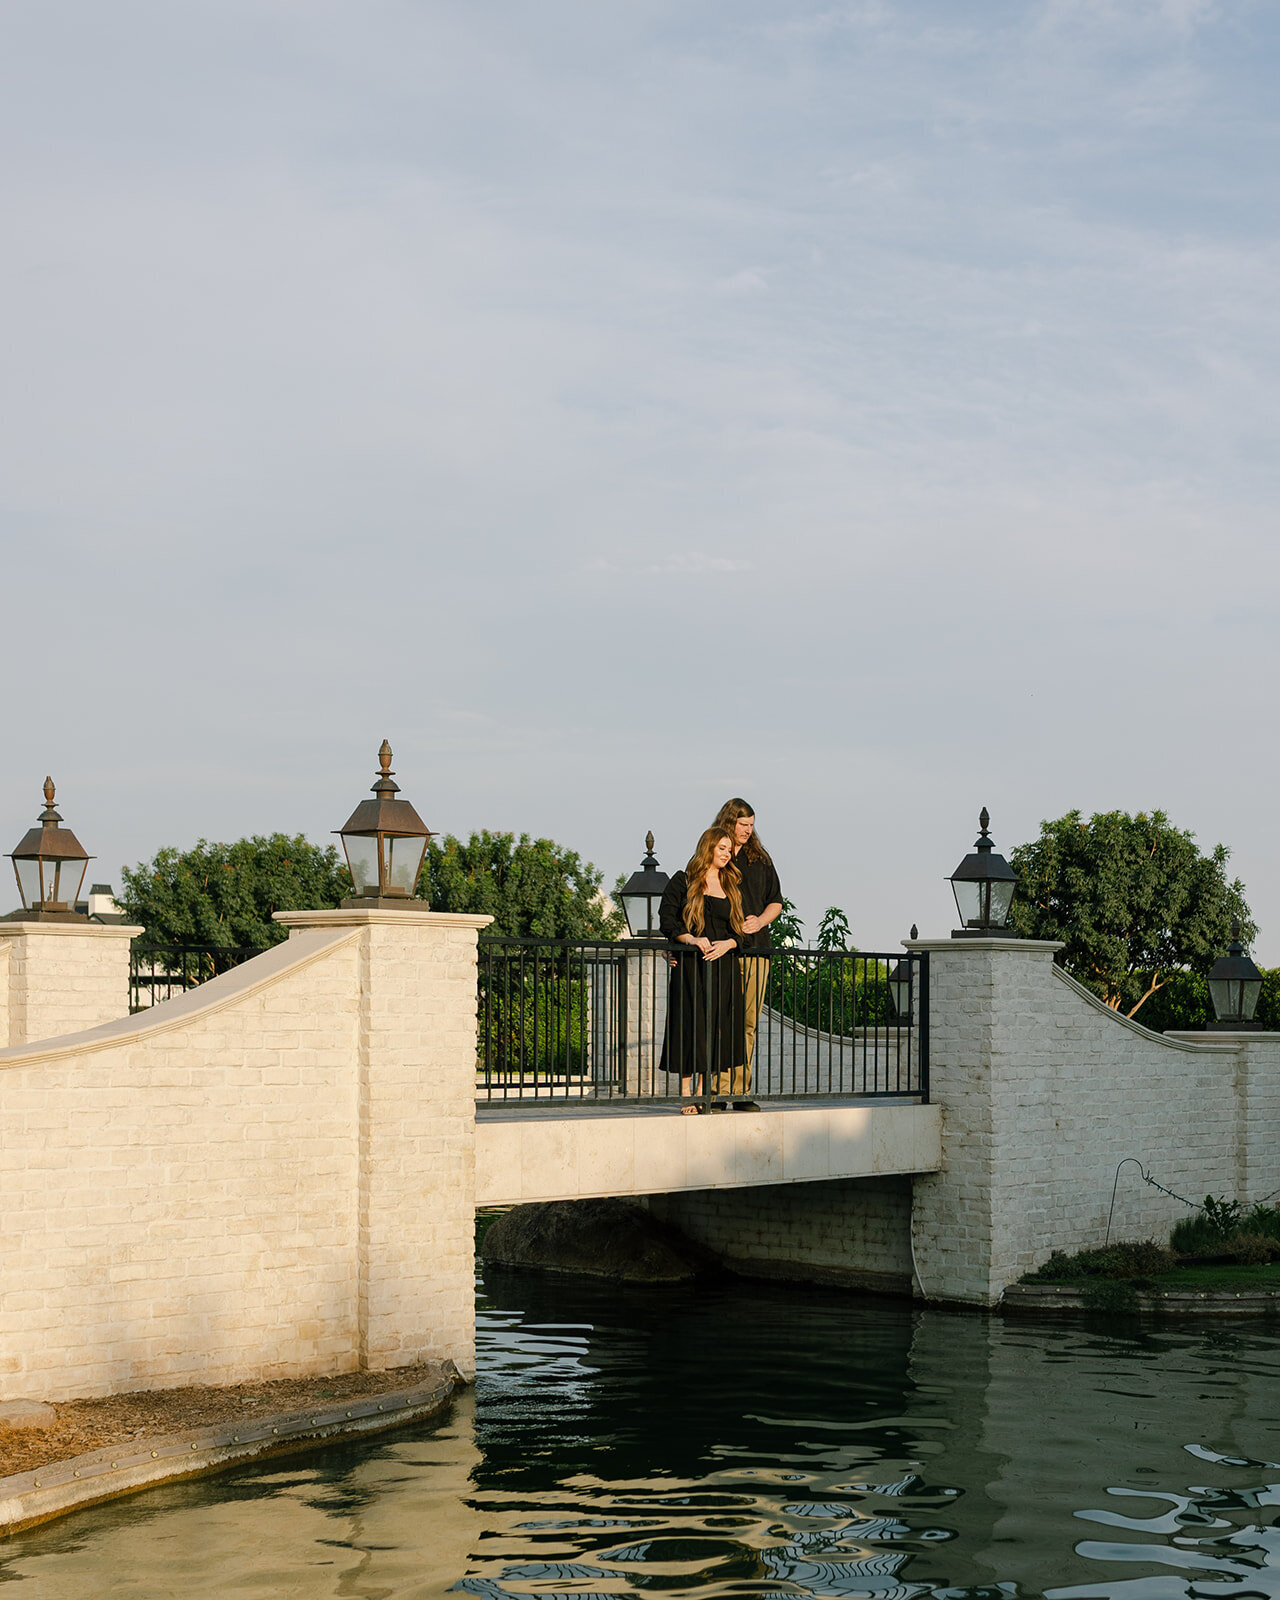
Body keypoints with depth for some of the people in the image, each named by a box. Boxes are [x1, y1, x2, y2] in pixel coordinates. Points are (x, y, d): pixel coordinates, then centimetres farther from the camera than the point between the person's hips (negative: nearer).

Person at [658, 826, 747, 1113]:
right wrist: (691, 939, -19)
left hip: (723, 965, 4)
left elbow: (740, 929, 13)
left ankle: (705, 1094, 5)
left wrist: (727, 944, -8)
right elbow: (666, 920, -4)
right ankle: (687, 1095, -3)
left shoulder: (731, 887, 17)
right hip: (690, 965, -4)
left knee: (718, 1026, 0)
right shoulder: (683, 882, 4)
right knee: (691, 1024, -6)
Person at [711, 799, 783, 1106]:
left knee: (748, 1022, 2)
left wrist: (760, 921, 1)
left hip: (756, 950, 4)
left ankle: (741, 1091, 6)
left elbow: (776, 901, 21)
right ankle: (717, 1090, -8)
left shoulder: (760, 858, 17)